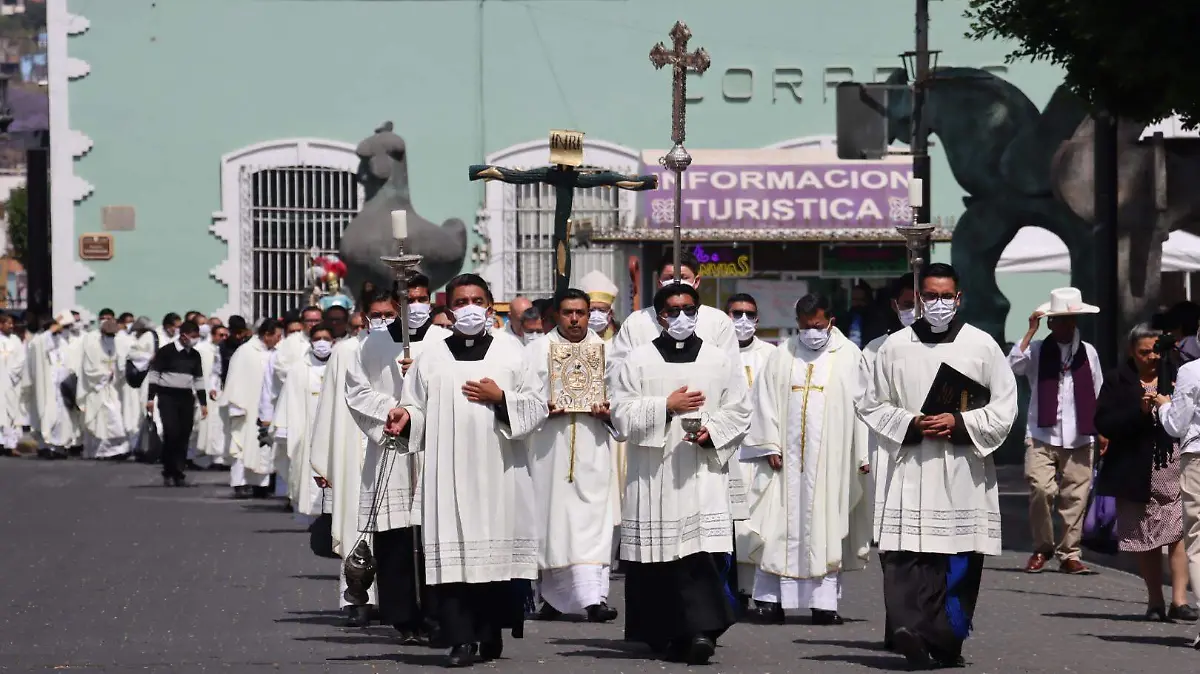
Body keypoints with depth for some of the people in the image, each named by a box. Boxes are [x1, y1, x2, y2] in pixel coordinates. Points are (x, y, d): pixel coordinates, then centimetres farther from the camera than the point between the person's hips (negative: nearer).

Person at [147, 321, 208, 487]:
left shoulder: (195, 355, 10)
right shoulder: (166, 351, -5)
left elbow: (199, 379, 18)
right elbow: (154, 373, -3)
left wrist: (203, 403, 15)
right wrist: (151, 398, -9)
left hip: (186, 398, 5)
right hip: (167, 397, -5)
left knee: (184, 435, 1)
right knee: (171, 433, -13)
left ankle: (178, 474, 8)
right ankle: (168, 473, -4)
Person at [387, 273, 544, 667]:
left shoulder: (510, 353, 10)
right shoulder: (432, 357, 11)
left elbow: (537, 406, 7)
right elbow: (418, 407, 9)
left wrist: (500, 397, -8)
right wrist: (405, 417, -12)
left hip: (495, 468, 0)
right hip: (448, 468, 0)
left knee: (495, 549, -1)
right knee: (452, 552, -8)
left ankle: (490, 634, 10)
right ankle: (460, 640, -9)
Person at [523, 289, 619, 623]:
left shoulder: (606, 352, 12)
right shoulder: (537, 351, 8)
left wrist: (608, 410, -10)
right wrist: (544, 409, -16)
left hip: (593, 449, 0)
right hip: (549, 448, 0)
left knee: (592, 519, -8)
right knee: (553, 519, 2)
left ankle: (593, 596, -13)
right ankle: (553, 596, 14)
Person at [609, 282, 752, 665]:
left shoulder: (721, 361, 10)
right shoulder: (636, 362, 7)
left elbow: (739, 412, 9)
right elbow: (622, 414, 0)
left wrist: (712, 432, -9)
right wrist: (667, 407, -12)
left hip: (704, 472, 0)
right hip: (653, 472, 0)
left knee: (703, 552, -15)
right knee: (660, 558, 2)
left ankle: (701, 629, -20)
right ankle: (663, 634, 15)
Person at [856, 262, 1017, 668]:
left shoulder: (981, 346, 6)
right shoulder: (895, 347, 8)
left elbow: (1005, 407, 6)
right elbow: (872, 406, 11)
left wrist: (959, 423, -9)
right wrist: (910, 424, -6)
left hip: (963, 471, 0)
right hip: (909, 470, 0)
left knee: (959, 564, -2)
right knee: (905, 554, -15)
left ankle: (943, 642, 5)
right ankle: (911, 630, -23)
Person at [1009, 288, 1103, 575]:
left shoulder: (1088, 352, 12)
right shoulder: (1037, 350, 5)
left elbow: (1098, 395, 15)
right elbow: (1014, 366, -15)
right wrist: (1031, 332, -12)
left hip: (1079, 439, 2)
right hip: (1043, 436, -2)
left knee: (1076, 497, -1)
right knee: (1040, 490, -16)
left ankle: (1070, 554, 8)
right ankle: (1042, 549, 1)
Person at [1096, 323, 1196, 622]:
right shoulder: (1117, 382, 4)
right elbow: (1104, 423, -4)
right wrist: (1139, 411, -17)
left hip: (1176, 470, 0)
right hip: (1137, 473, 0)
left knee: (1179, 533, -12)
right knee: (1145, 542, 6)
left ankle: (1179, 600, -13)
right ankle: (1155, 601, 16)